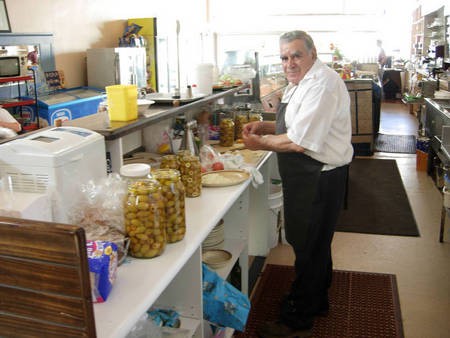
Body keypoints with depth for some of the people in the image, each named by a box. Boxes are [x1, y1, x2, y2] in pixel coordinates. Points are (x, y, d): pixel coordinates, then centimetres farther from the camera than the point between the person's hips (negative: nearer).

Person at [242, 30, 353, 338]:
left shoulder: (322, 84, -21)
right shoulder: (302, 82, 12)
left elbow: (300, 141, -26)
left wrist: (261, 143, -12)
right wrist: (264, 126, 5)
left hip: (320, 178, -11)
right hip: (308, 177, 11)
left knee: (310, 247, 2)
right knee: (315, 244, 23)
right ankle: (317, 302, 43)